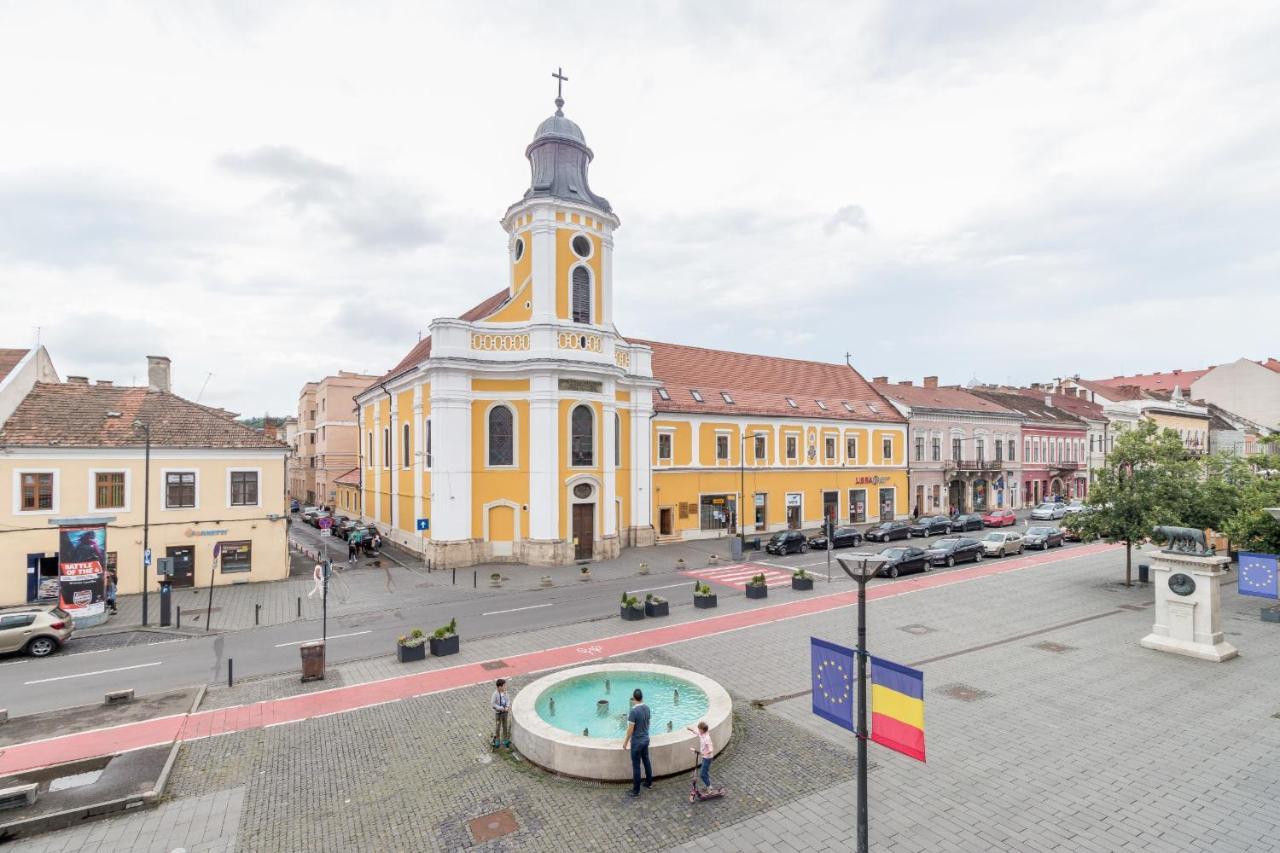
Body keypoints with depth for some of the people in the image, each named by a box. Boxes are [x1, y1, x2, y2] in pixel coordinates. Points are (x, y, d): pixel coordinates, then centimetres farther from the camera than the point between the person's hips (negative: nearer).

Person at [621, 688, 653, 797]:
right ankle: (649, 782, 37)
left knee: (636, 765, 4)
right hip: (646, 739, 7)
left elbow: (630, 729, -21)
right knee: (646, 761, 22)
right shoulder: (647, 708, -3)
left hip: (637, 742, -7)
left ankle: (636, 790, 13)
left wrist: (625, 742, -8)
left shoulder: (634, 711, -25)